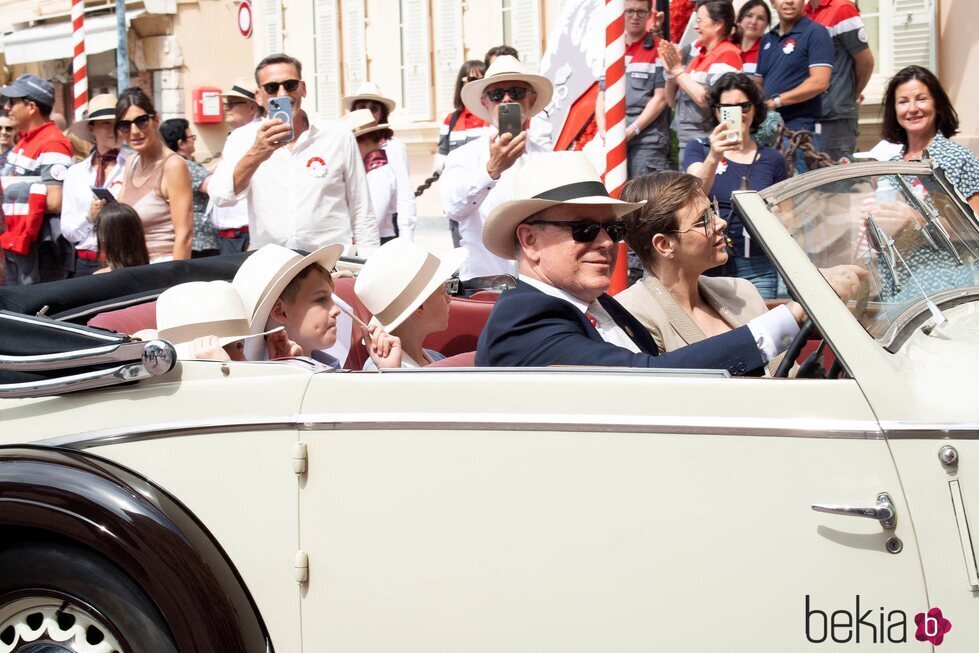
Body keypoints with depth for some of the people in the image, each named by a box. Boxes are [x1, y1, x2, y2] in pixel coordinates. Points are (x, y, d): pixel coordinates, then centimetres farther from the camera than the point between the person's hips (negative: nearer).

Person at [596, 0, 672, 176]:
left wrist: (631, 131, -12)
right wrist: (603, 132, -1)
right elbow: (602, 97, 16)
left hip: (648, 141, -5)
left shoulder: (659, 50, 1)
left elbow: (660, 98, -6)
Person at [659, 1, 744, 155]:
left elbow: (710, 100, -20)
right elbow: (672, 100, 18)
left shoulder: (727, 54, -8)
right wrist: (670, 71, 1)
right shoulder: (699, 56, 15)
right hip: (686, 143, 8)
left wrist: (679, 70, -12)